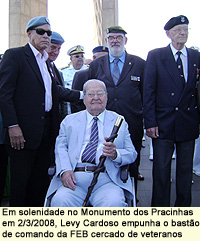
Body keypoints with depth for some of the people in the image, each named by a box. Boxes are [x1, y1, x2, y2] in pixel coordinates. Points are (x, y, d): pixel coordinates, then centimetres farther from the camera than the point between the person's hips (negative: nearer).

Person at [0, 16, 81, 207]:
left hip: (45, 130, 8)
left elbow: (55, 91, 19)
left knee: (40, 180, 14)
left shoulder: (46, 62, 18)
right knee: (20, 181, 1)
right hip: (24, 131, -7)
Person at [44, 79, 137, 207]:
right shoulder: (70, 120, 21)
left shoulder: (119, 121, 19)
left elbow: (132, 154, 12)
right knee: (59, 201, -29)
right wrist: (64, 170, -11)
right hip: (75, 178, 1)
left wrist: (115, 154, -11)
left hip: (106, 180, 0)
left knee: (114, 203, -32)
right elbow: (60, 147, 9)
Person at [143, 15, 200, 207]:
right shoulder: (155, 56, 0)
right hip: (164, 123, -3)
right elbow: (148, 91, -4)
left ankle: (183, 207, 27)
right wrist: (150, 122, -10)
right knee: (161, 169, 3)